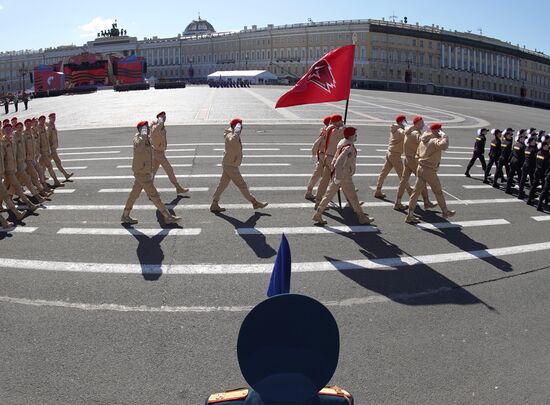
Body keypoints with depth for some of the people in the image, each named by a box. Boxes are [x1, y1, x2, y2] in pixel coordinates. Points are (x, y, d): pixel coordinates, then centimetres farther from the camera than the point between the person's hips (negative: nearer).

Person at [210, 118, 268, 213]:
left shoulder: (229, 133, 6)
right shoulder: (230, 136, -24)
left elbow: (226, 131, 31)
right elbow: (233, 140, -49)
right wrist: (237, 131, -39)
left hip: (228, 165, 10)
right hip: (231, 167, -10)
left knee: (222, 185, 12)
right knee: (242, 185, 0)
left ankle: (214, 205, 17)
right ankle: (255, 203, 8)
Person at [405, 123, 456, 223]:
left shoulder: (423, 140, 12)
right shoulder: (435, 141, -15)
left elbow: (417, 154, 19)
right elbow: (444, 146, -35)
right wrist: (444, 136, -19)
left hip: (420, 168, 8)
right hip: (429, 171, -8)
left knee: (416, 191, 5)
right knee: (438, 192, 10)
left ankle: (410, 215, 3)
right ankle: (445, 211, 27)